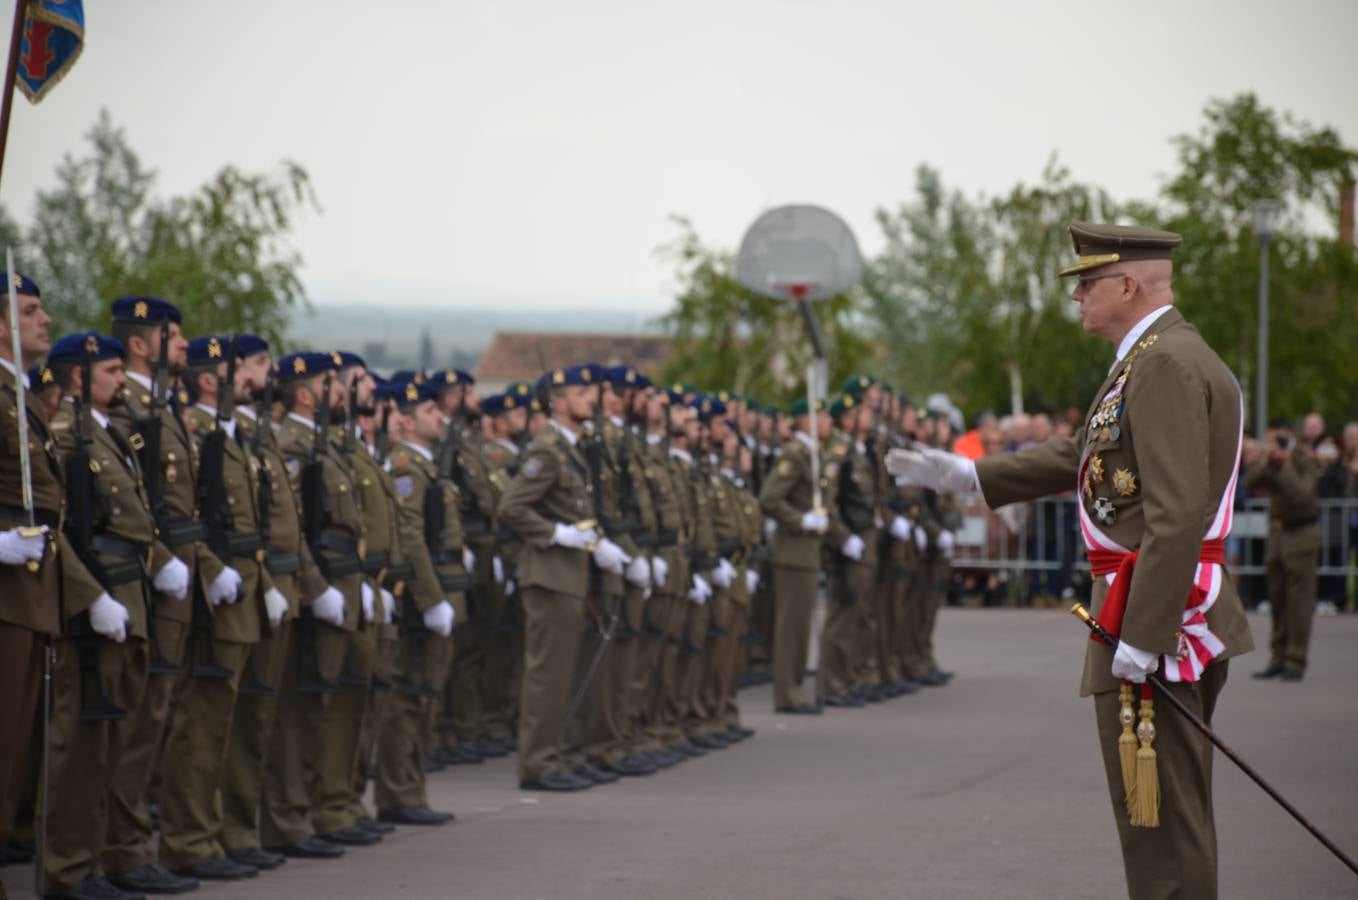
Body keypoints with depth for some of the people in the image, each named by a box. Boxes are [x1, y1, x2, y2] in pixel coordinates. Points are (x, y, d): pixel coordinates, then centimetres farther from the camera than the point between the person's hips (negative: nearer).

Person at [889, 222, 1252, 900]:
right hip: (1185, 617, 11)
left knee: (1160, 818, -6)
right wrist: (963, 475, 23)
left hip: (1156, 617, -11)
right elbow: (1081, 456, 24)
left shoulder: (1167, 365, -17)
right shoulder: (1157, 359, 16)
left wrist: (1140, 636, -25)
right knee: (1174, 814, 17)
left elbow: (1178, 515, -24)